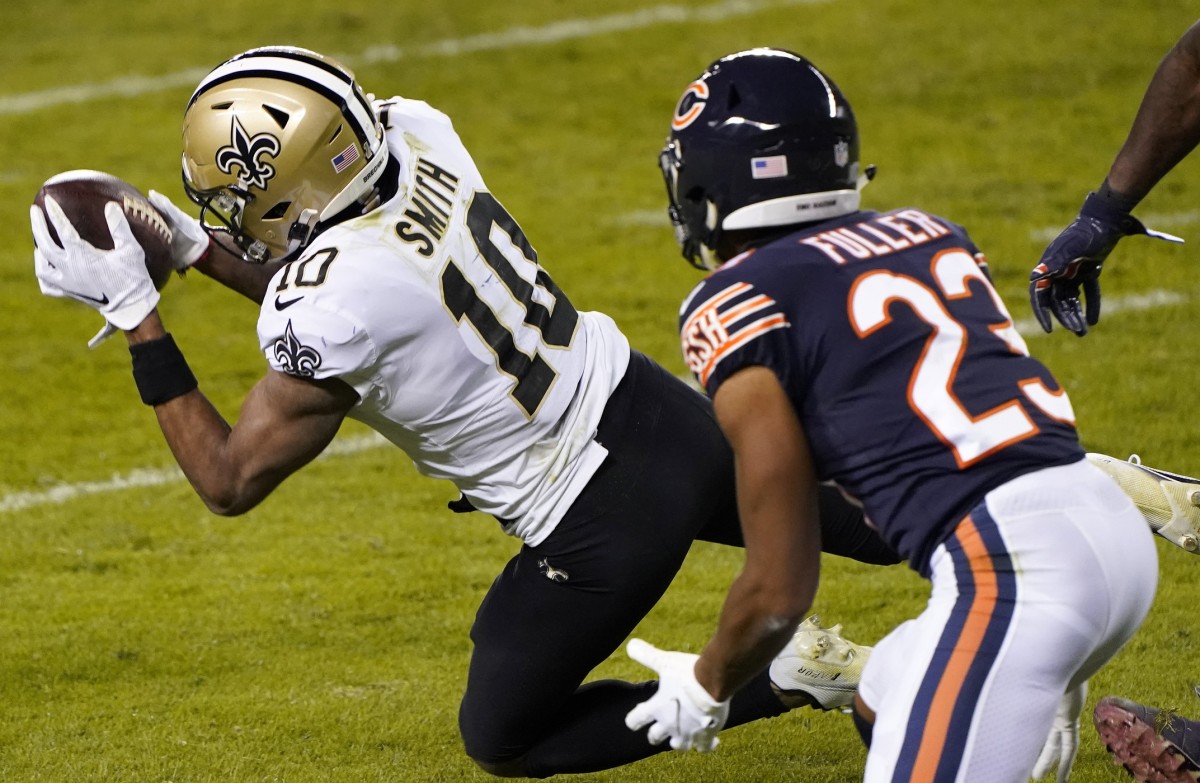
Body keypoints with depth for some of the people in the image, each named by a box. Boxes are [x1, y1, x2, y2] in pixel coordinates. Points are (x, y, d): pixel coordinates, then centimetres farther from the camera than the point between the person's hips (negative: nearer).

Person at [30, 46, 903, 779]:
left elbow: (230, 480, -14)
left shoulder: (324, 316, -30)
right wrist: (199, 250, 3)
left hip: (598, 532, -7)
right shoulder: (414, 131, -10)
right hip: (656, 408, 7)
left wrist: (135, 312, -16)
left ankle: (779, 676, 6)